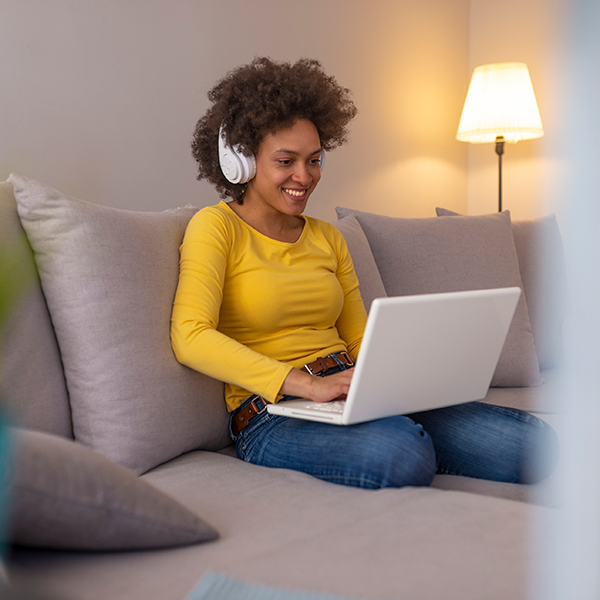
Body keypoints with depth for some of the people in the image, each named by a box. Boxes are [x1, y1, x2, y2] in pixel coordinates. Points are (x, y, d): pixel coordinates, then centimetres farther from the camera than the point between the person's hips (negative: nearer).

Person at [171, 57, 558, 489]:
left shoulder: (327, 238, 21)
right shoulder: (216, 227, 1)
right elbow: (191, 337, -15)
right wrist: (306, 383, -24)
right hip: (275, 414, -5)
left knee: (534, 442, -17)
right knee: (402, 453, -38)